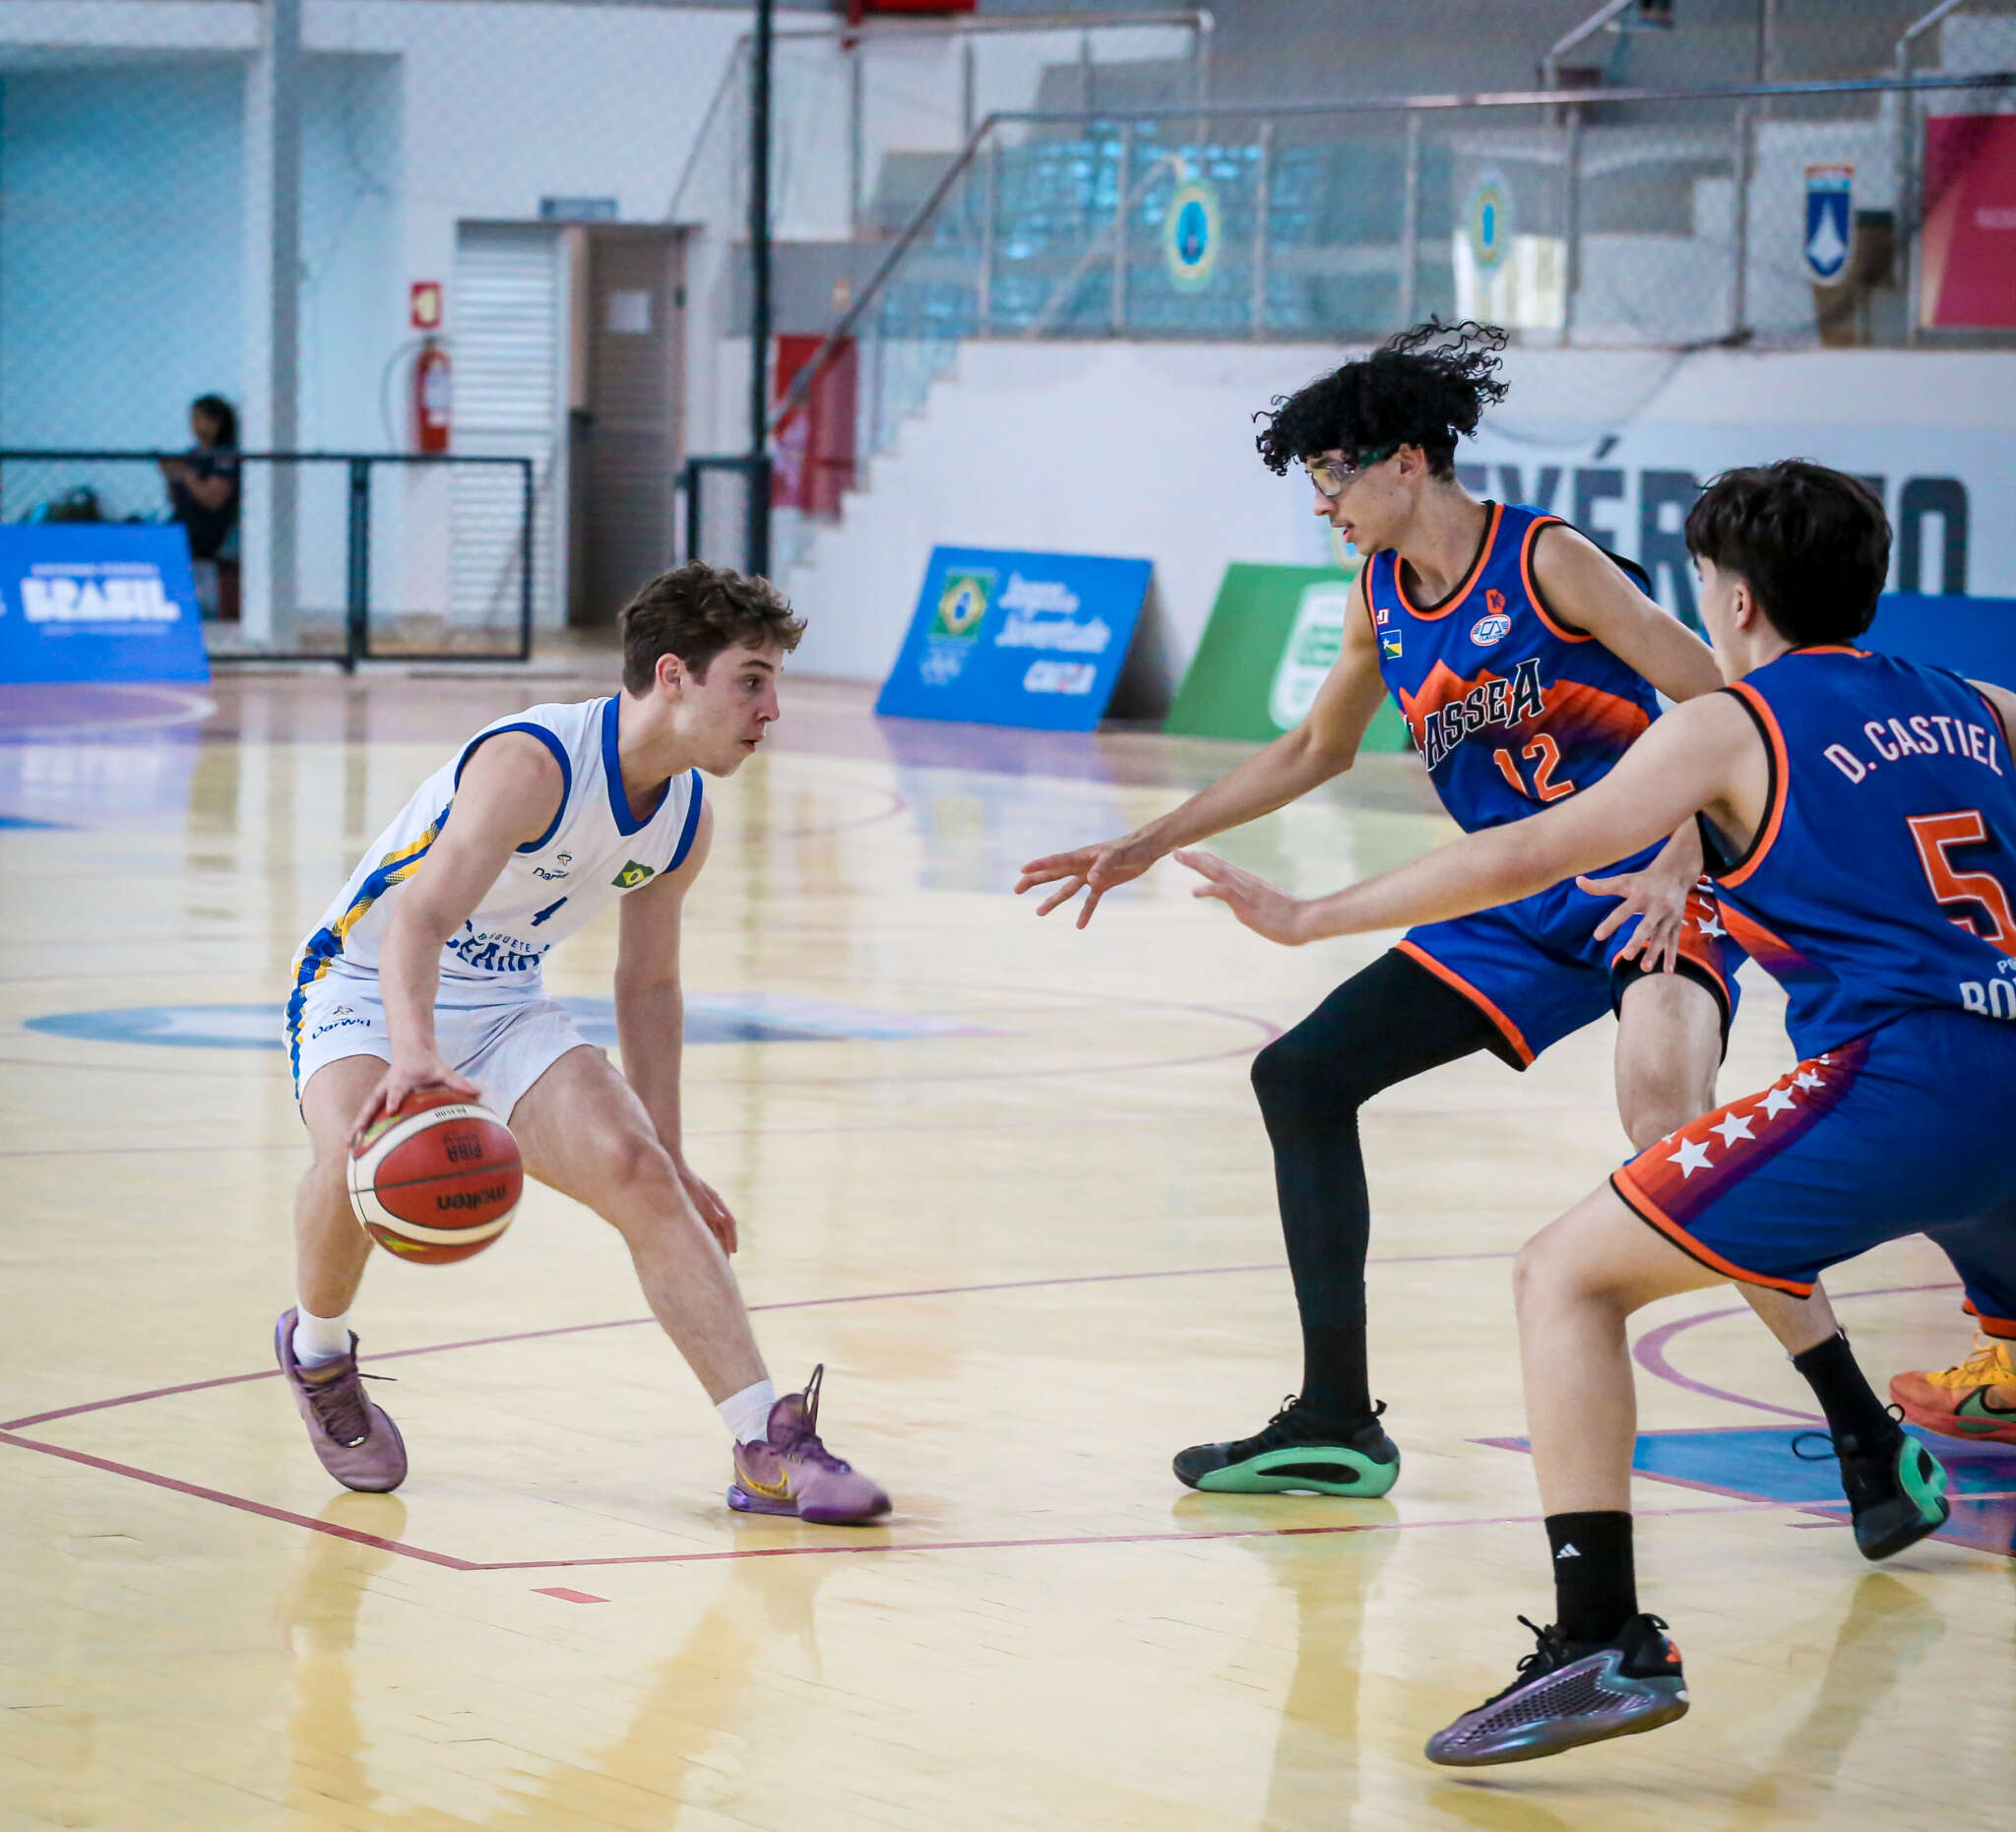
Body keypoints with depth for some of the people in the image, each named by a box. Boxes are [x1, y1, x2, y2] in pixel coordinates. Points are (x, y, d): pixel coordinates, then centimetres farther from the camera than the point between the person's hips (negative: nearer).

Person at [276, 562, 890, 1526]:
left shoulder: (686, 821, -2)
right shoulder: (532, 763, -28)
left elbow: (648, 986, 12)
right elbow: (420, 916, -41)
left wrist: (670, 1158, 11)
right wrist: (412, 1054, -60)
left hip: (504, 1007, 6)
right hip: (366, 987, -6)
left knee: (635, 1171, -15)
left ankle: (767, 1449, -17)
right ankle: (317, 1350, -1)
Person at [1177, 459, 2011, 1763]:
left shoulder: (1729, 725, 6)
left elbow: (1528, 856, 0)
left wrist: (1312, 917, 7)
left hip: (1903, 1088, -6)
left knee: (1568, 1276, 1)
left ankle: (1605, 1641, -13)